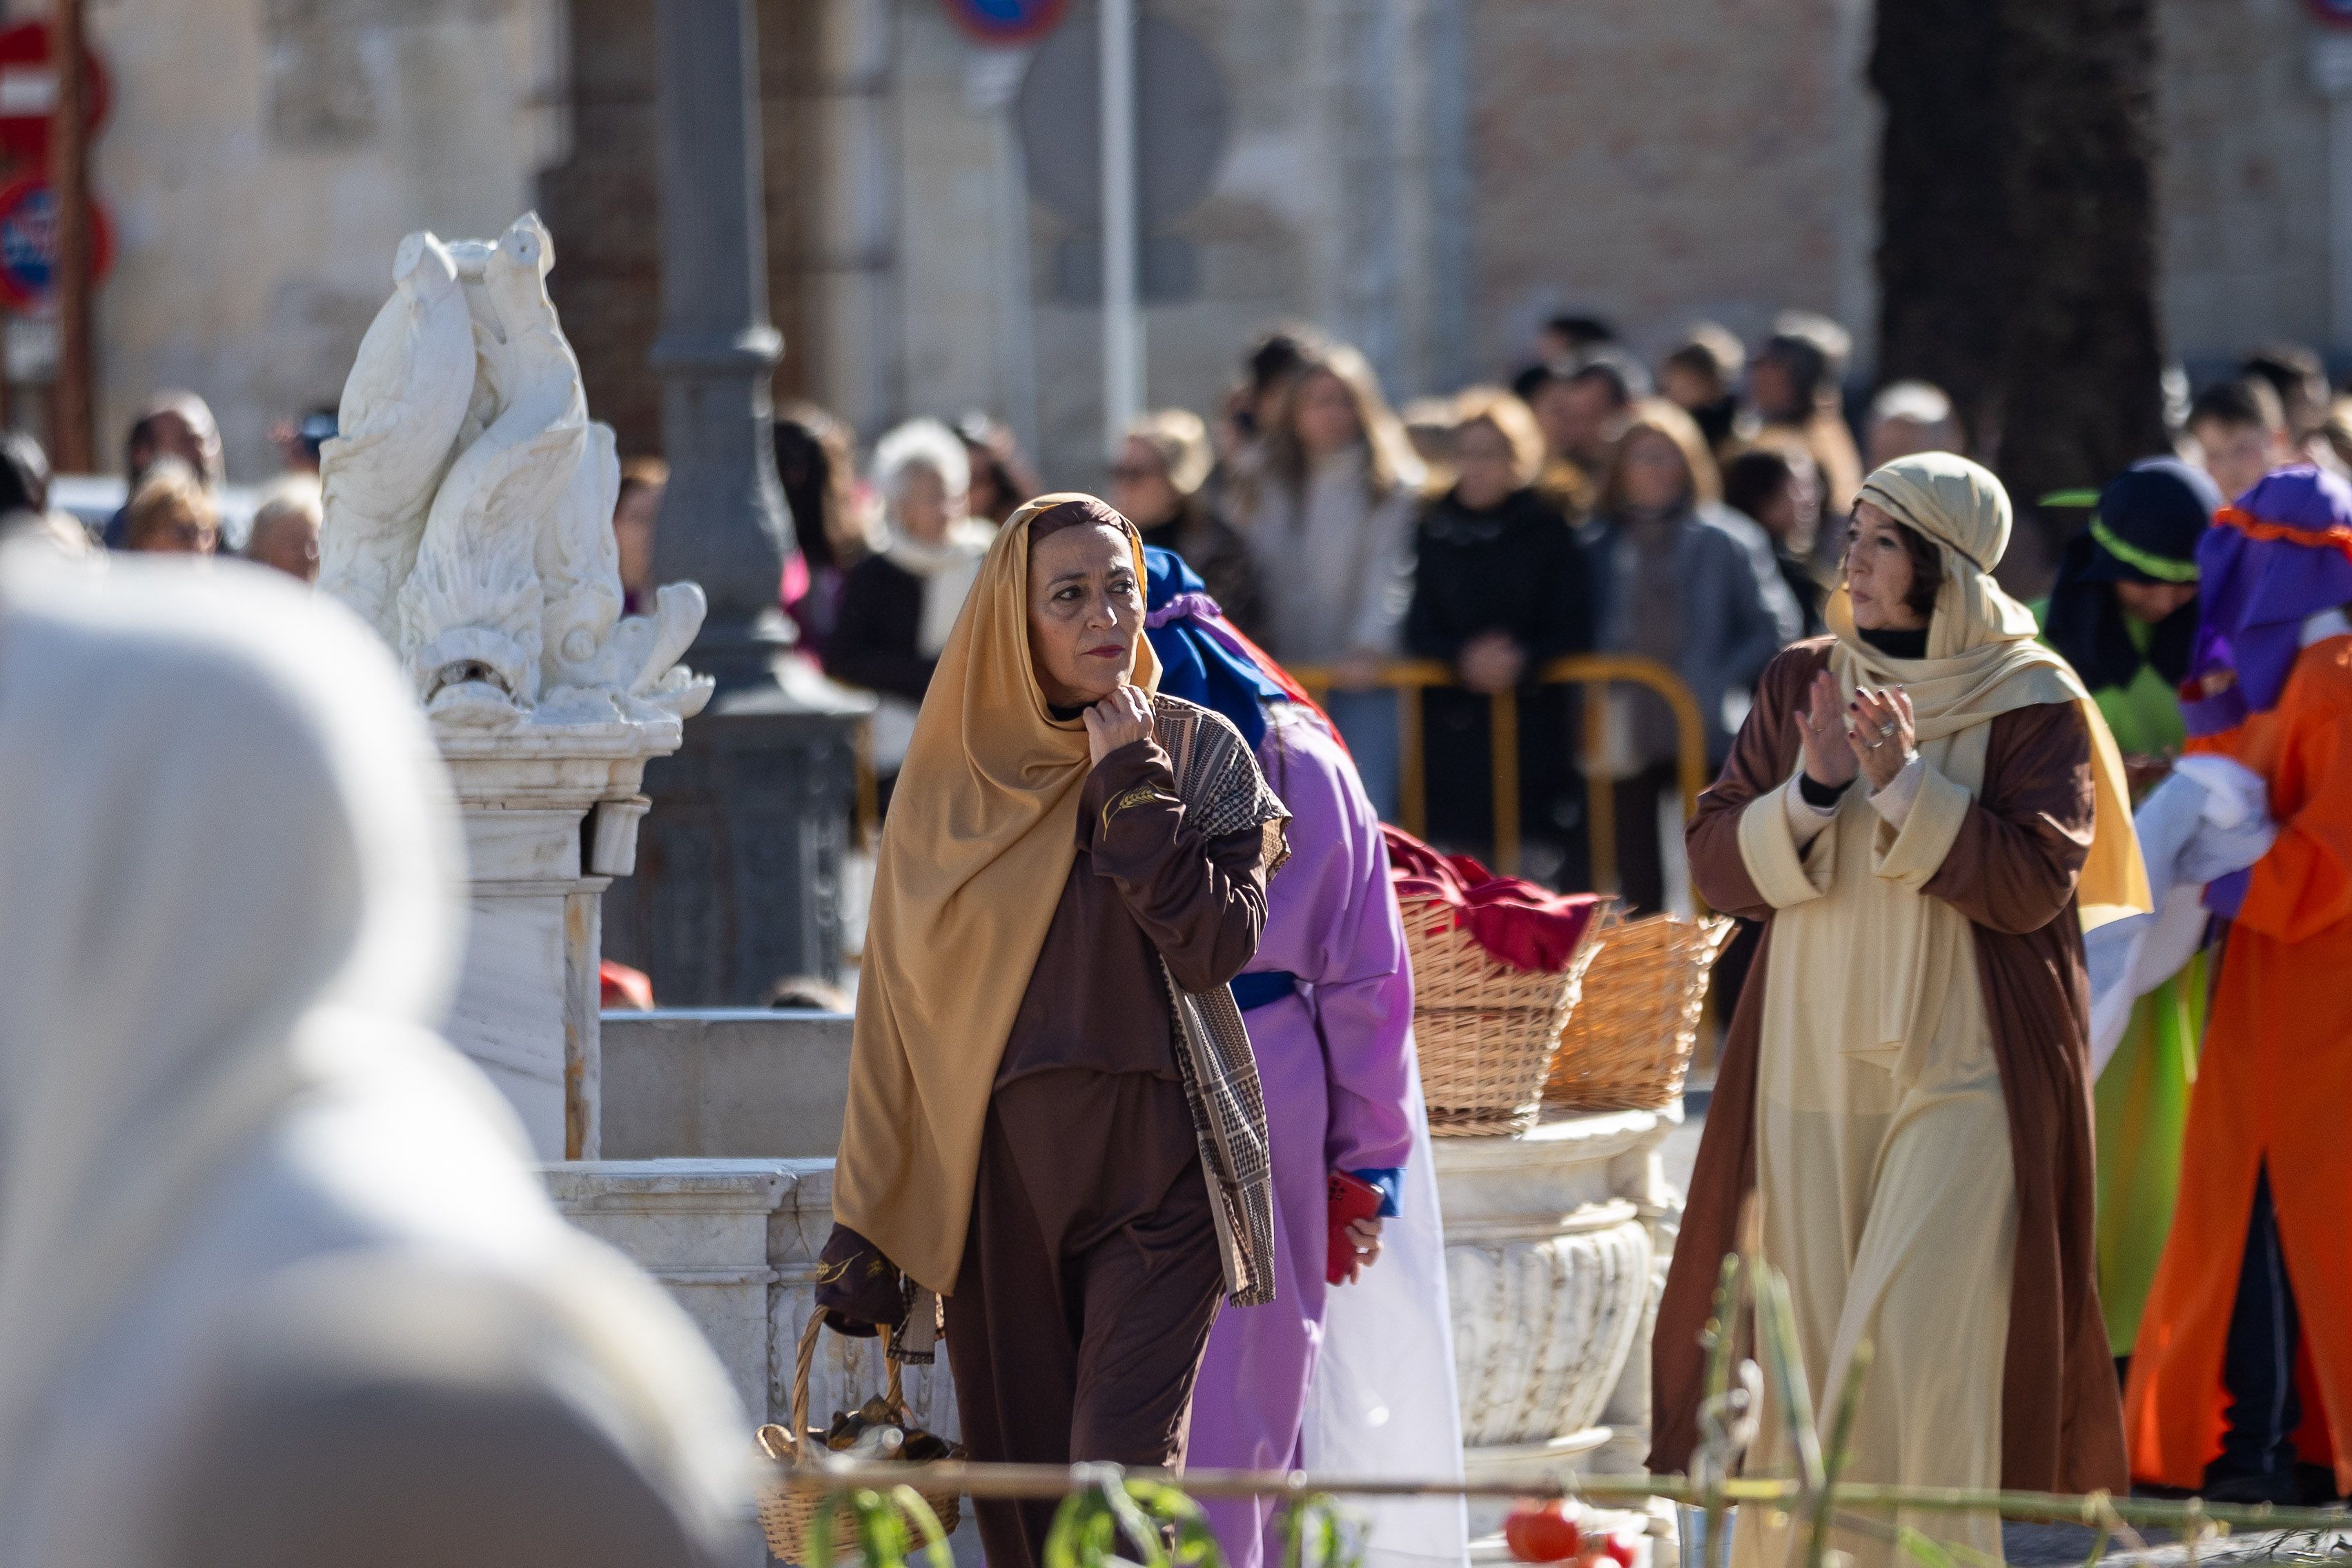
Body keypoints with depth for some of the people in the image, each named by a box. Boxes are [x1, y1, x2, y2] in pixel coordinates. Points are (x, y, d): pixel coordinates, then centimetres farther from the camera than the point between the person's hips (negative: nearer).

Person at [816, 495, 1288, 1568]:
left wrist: (1131, 787, -13)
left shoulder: (1200, 752, 3)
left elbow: (1217, 946, -11)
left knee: (1120, 1478, -15)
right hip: (995, 1172, 3)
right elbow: (897, 999, 8)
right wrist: (863, 1225, 5)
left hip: (1156, 1164, -2)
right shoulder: (954, 776, 7)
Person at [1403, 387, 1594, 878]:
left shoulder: (1549, 533, 3)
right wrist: (1463, 657, -16)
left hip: (1535, 723, -2)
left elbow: (1574, 633, 0)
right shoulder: (1435, 534, 9)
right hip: (1453, 726, 2)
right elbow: (1419, 631, 4)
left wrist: (1524, 660, -19)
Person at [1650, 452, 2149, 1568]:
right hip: (1814, 1066, 4)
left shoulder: (2032, 704, -3)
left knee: (1915, 1351, -11)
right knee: (1810, 1345, 4)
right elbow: (1717, 862, 4)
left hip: (1967, 1075, -4)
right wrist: (1811, 788, -13)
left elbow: (2033, 882, -12)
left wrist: (1906, 786, -20)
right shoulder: (1802, 684, 8)